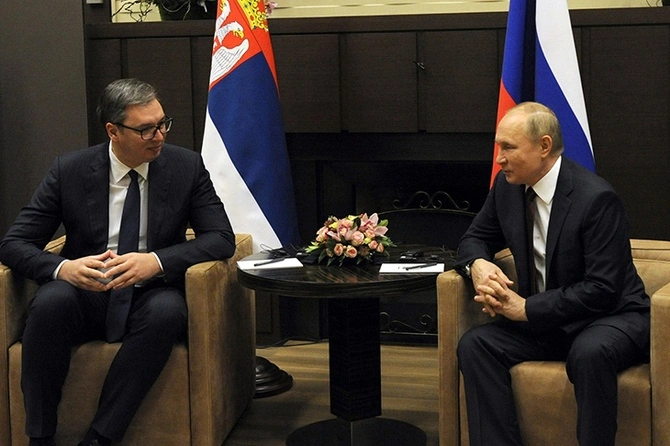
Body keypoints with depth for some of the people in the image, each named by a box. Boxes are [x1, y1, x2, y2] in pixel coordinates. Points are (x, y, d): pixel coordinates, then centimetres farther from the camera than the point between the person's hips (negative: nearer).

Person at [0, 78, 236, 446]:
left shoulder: (186, 166, -1)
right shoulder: (69, 171, -3)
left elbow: (221, 237, -6)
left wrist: (156, 261, -24)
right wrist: (63, 267, -26)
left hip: (150, 298, 0)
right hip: (85, 297, 0)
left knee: (167, 309, -35)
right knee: (51, 300, -33)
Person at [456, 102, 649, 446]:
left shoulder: (596, 197, -20)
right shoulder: (507, 186, 1)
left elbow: (602, 289, -23)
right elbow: (475, 238, 15)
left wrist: (526, 308, -23)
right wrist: (478, 265, -11)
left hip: (610, 317, -6)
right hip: (541, 320, 6)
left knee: (590, 352, -38)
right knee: (474, 345, -17)